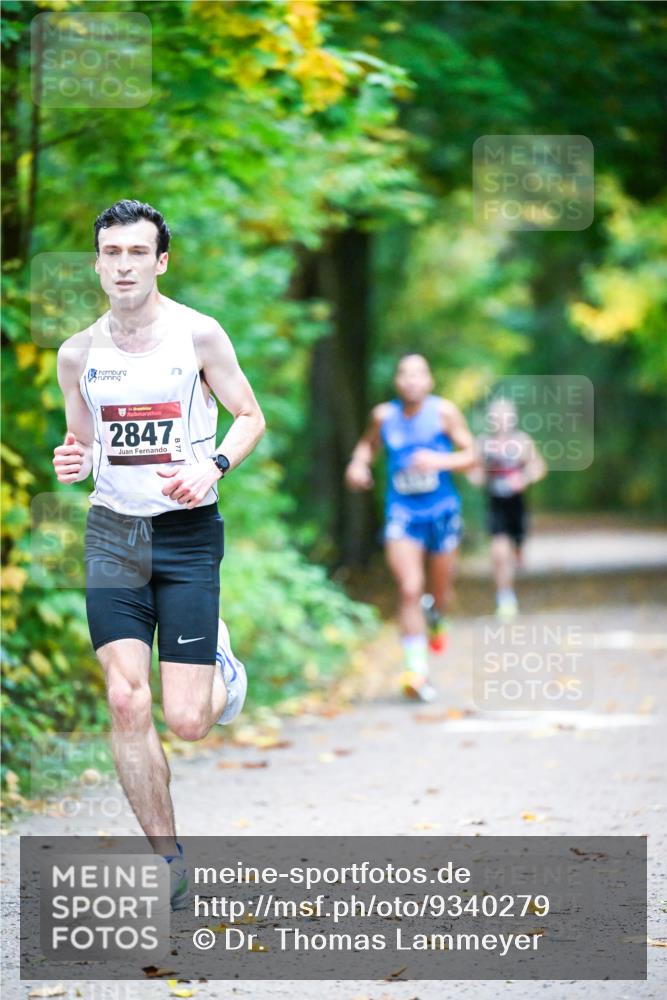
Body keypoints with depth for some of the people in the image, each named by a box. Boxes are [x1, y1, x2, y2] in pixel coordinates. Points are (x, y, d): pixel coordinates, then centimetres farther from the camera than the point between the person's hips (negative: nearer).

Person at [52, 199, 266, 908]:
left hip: (187, 531, -2)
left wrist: (215, 466, -16)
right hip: (113, 532, 3)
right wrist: (74, 462, -8)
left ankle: (218, 664, 32)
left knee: (187, 722, -7)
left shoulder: (198, 334, -5)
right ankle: (169, 865, 5)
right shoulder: (77, 354, 4)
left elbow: (250, 417, 3)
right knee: (126, 703, -9)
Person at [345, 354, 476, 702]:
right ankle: (417, 670, -14)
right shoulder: (383, 415, -1)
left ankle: (436, 619, 52)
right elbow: (369, 443, 19)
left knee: (441, 591, 14)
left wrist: (440, 461, -23)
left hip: (441, 510, 0)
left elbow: (470, 455, -5)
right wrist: (358, 463, -2)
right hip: (402, 513, 0)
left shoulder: (444, 411, -6)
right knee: (409, 589, -15)